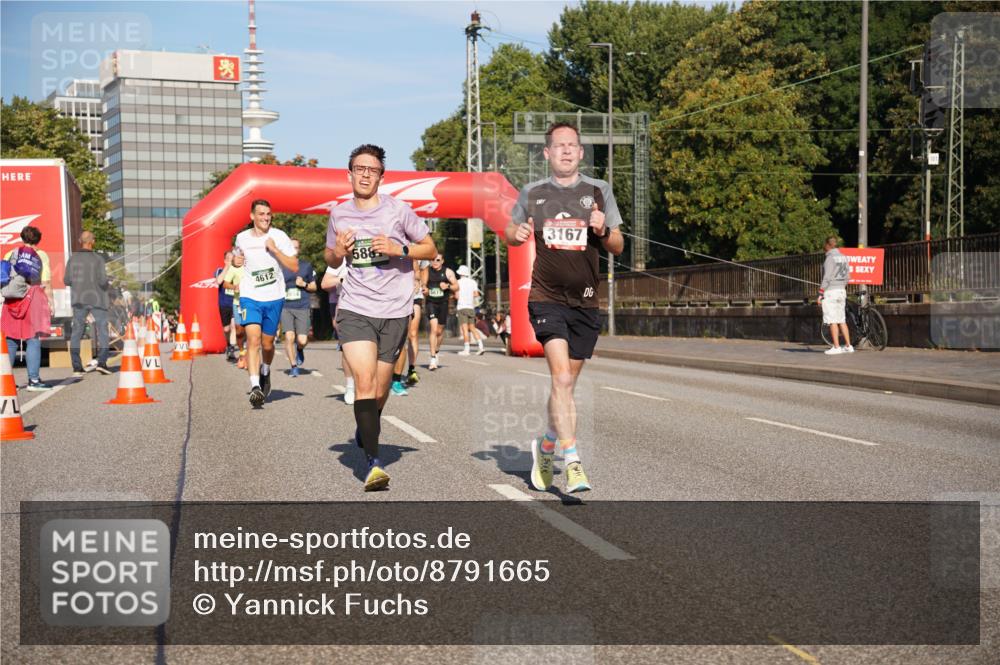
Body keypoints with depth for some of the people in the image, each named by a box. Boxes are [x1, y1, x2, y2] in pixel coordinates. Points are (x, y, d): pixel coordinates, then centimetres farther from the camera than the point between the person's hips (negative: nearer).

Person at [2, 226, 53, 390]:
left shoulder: (10, 255, 13)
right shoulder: (41, 256, 5)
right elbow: (46, 283, -1)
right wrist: (50, 303, 2)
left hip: (12, 301, 3)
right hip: (33, 298, -3)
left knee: (10, 341, 8)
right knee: (33, 340, -4)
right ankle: (33, 379, -8)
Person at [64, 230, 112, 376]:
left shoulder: (73, 258, 1)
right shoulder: (98, 259, -10)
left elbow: (67, 280, 2)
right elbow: (103, 281, -15)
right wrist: (108, 286, 6)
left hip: (78, 300, 3)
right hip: (96, 299, -3)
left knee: (77, 331, 6)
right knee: (102, 329, 6)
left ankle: (76, 367, 2)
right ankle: (102, 362, -8)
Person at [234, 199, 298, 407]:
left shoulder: (279, 236, -4)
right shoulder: (242, 238, 4)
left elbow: (294, 266, -10)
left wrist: (275, 250, -18)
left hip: (274, 297, 0)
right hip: (250, 296, 0)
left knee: (267, 343, 12)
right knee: (253, 339, -18)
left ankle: (265, 373, 42)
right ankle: (255, 386, -23)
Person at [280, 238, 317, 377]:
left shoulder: (307, 266, 9)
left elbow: (314, 287, 14)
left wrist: (304, 284, -5)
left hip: (302, 308, 0)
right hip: (285, 307, 0)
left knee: (302, 340, -9)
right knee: (289, 337, -14)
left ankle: (299, 350, 28)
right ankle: (294, 366, 2)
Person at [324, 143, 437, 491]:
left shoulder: (398, 210, -1)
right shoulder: (339, 215, 8)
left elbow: (431, 249, 5)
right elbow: (331, 260, 22)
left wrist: (399, 248, -12)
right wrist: (337, 251, -2)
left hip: (394, 311, 0)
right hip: (354, 309, 1)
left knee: (379, 390, 8)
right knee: (364, 381, -17)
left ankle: (364, 428, 42)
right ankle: (374, 462, -18)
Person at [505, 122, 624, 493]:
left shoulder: (599, 191, 6)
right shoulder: (532, 193, 6)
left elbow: (618, 247, 9)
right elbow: (511, 232, 20)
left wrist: (603, 231, -13)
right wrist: (516, 234, -4)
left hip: (585, 302, 2)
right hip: (546, 298, -2)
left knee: (567, 382, 11)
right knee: (561, 376, -19)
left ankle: (546, 446, 33)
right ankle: (572, 462, -19)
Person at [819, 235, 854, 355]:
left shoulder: (830, 258, -13)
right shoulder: (843, 257, 11)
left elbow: (827, 277, -17)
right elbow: (847, 276, 14)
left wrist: (820, 294, -14)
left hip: (830, 291, -8)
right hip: (842, 290, 8)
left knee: (832, 321, -4)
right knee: (842, 320, 12)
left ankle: (836, 347, -4)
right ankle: (848, 346, 12)